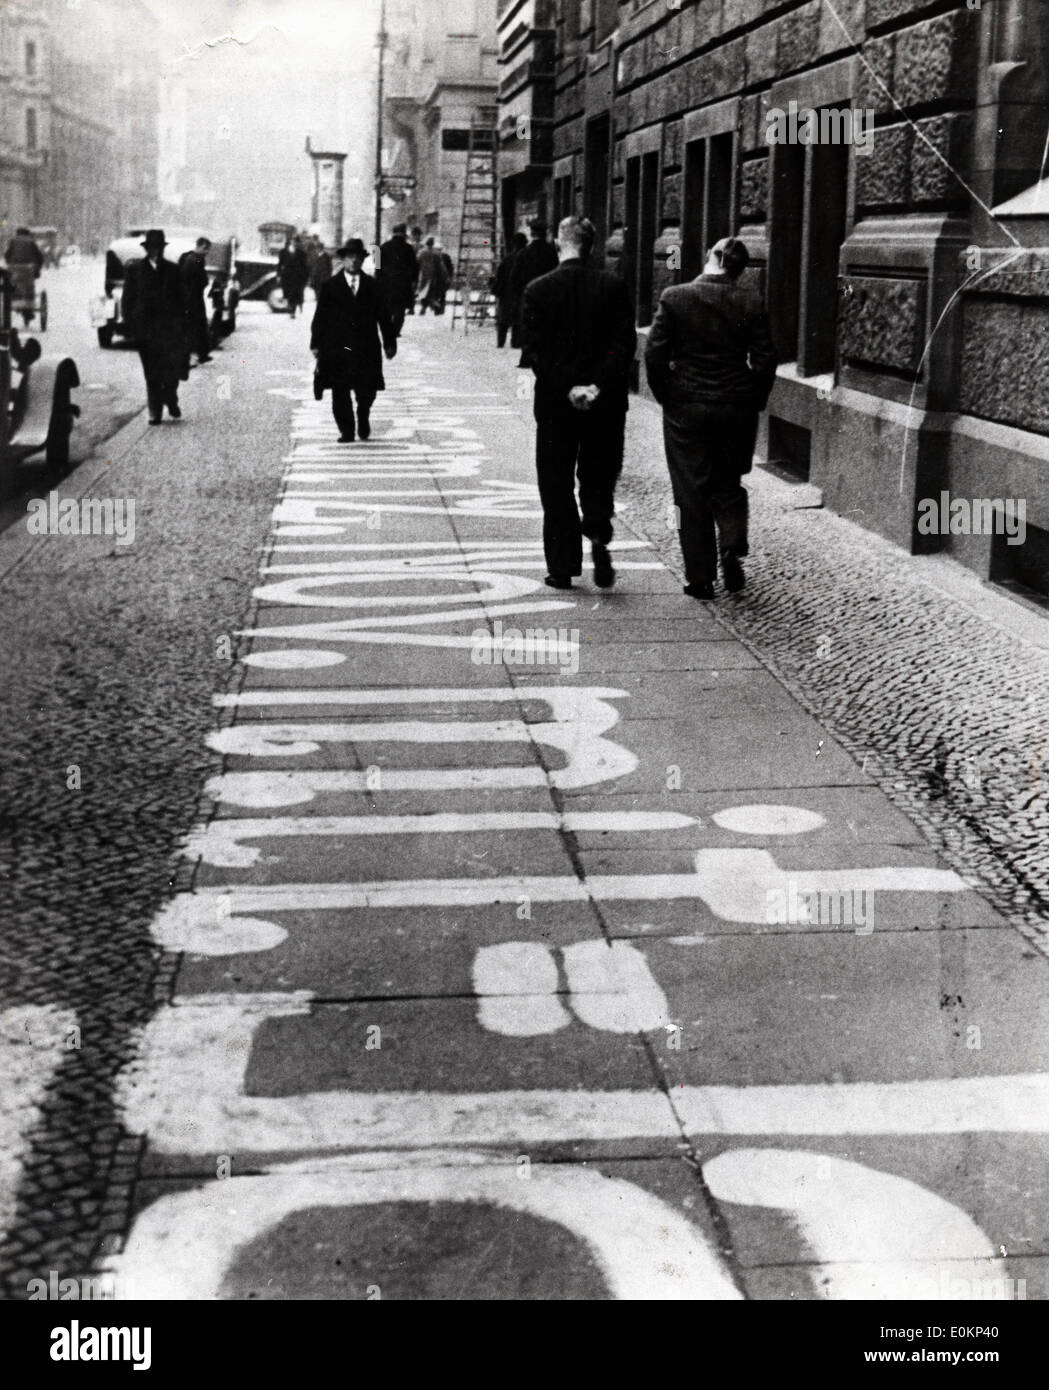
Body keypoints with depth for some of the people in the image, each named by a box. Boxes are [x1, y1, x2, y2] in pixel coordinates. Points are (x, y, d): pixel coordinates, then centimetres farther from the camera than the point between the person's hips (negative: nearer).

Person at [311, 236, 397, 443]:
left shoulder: (372, 286, 8)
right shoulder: (330, 286, 5)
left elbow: (383, 316, 8)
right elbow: (320, 317, 4)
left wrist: (389, 343, 4)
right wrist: (316, 343, 0)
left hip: (366, 349, 1)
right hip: (337, 348, -1)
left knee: (367, 391, 1)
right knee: (340, 393, -2)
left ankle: (363, 420, 30)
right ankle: (346, 431, 8)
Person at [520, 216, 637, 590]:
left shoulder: (538, 290, -4)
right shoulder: (614, 286, -1)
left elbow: (535, 350, -10)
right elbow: (625, 344, -7)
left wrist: (567, 388, -11)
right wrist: (599, 385, -11)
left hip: (555, 404, -1)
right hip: (606, 404, 1)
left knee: (556, 486, 8)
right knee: (598, 476, 15)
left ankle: (562, 567, 9)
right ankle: (598, 535, -9)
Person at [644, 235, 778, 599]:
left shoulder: (674, 297, -8)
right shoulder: (750, 302, -4)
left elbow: (655, 354, -8)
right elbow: (765, 360, -3)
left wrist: (666, 397, 5)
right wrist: (754, 402, 10)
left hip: (686, 406, -1)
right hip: (737, 408, 2)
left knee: (691, 492, 7)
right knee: (729, 485, 19)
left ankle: (700, 578, 9)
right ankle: (732, 546, -5)